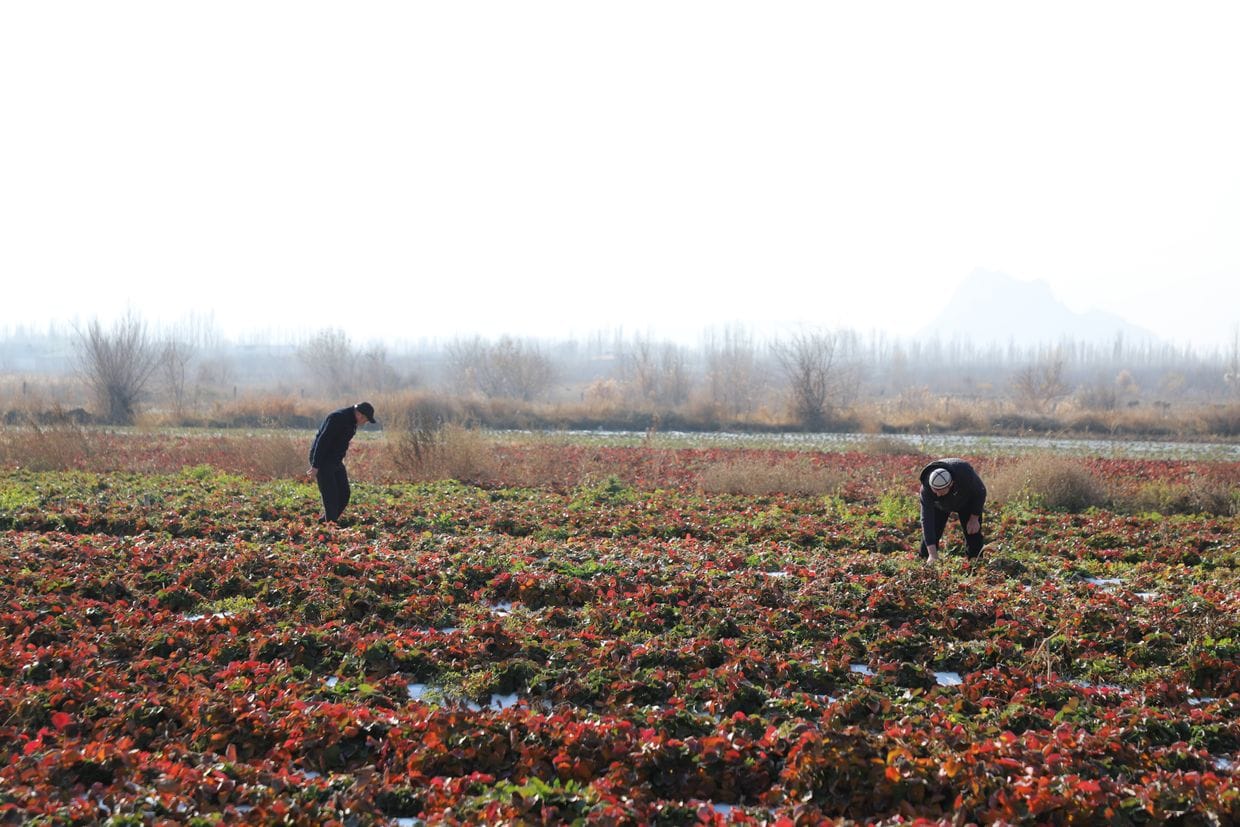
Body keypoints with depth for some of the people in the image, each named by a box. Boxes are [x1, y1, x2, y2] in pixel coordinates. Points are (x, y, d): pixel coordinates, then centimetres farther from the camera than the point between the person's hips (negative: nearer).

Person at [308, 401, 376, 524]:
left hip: (336, 461, 9)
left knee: (344, 494, 5)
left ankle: (324, 521, 15)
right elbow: (322, 441, -25)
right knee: (330, 496, -12)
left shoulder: (352, 421, 8)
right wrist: (315, 466, -25)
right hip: (322, 460, -9)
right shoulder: (337, 418, -22)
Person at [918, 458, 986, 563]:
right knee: (929, 535, -7)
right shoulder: (926, 488, -40)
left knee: (974, 535, -7)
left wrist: (974, 518, -20)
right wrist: (932, 554, -45)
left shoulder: (965, 472, -42)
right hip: (940, 505, 0)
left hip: (966, 501, 0)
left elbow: (980, 491, -20)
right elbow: (927, 520, -40)